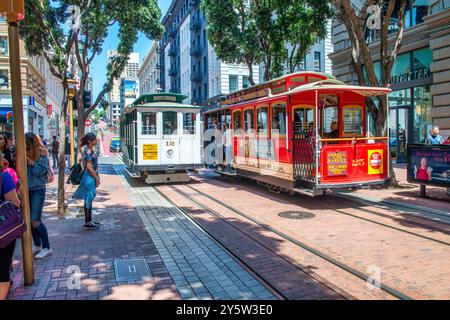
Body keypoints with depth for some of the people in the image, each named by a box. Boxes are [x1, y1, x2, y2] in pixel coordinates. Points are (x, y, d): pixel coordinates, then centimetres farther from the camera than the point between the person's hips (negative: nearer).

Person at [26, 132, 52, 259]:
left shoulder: (42, 155, -10)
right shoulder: (24, 154, 2)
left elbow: (39, 171, -18)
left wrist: (29, 159, -20)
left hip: (38, 190, -5)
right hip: (26, 190, 5)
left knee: (35, 221, -8)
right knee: (30, 220, 11)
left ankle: (47, 248, 4)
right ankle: (37, 245, 26)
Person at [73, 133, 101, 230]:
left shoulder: (91, 149, 12)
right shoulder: (88, 150, -17)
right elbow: (89, 166, -19)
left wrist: (97, 176, 16)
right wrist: (96, 178, -15)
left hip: (91, 177, 10)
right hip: (89, 177, -10)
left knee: (88, 199, 14)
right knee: (89, 199, -4)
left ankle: (89, 220, 23)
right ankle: (88, 222, 3)